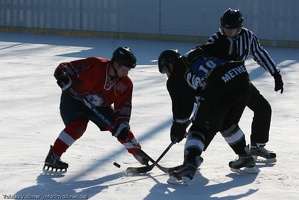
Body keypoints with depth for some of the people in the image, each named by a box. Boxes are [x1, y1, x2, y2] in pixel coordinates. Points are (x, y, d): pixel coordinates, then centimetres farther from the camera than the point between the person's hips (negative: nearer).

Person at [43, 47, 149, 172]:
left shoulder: (125, 84, -13)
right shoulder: (94, 65, -29)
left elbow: (123, 106, -9)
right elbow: (67, 67, -24)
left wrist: (122, 124, -23)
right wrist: (62, 75, -44)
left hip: (99, 106, 6)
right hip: (74, 99, -6)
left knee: (122, 129, 2)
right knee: (78, 126, -30)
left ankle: (138, 153, 24)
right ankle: (53, 156, -26)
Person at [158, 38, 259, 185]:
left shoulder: (175, 79, 13)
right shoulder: (196, 53, 29)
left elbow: (182, 108, 14)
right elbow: (227, 44, 23)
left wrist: (177, 131, 29)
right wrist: (228, 66, 36)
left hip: (219, 92, -7)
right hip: (242, 83, 7)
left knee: (201, 129, 1)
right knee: (228, 124, 29)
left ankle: (190, 165, -18)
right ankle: (246, 159, 37)